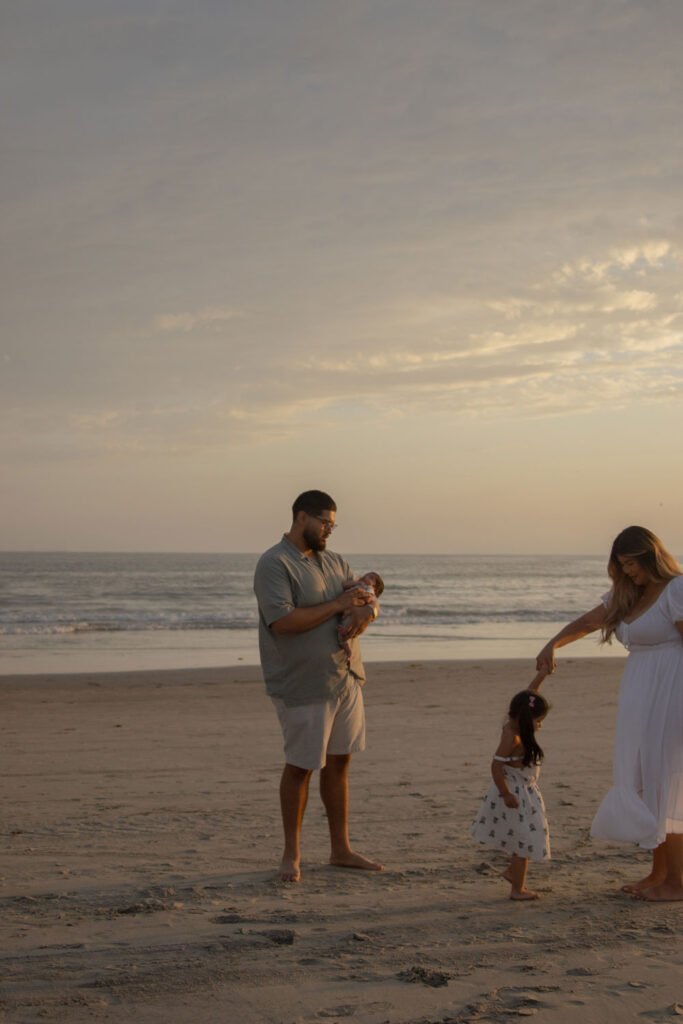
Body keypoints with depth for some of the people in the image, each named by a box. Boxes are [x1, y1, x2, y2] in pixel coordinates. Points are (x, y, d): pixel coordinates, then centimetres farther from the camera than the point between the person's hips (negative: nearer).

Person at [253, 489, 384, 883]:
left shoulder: (335, 563, 14)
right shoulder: (274, 564, -12)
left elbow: (367, 600, 13)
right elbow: (282, 621, -23)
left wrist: (364, 612, -13)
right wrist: (337, 605, -18)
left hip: (346, 677, 8)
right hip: (303, 684, -7)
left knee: (339, 762, 13)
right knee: (301, 766, 1)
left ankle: (341, 849, 23)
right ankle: (292, 854, 15)